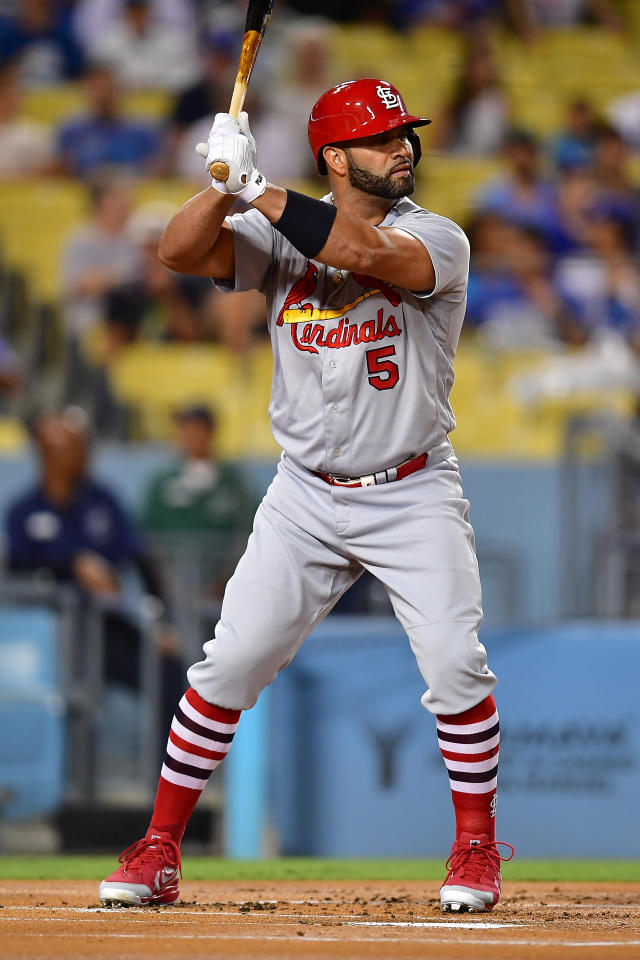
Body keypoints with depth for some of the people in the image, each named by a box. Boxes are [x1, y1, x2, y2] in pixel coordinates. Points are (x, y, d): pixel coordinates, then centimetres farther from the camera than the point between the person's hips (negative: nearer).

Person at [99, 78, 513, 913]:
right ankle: (159, 851, 5)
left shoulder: (437, 239, -8)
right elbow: (180, 251, -10)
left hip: (413, 497, -2)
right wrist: (228, 181, -26)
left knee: (456, 665, -14)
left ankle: (476, 847, 4)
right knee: (230, 664, -4)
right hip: (306, 497, 2)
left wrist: (257, 186, -26)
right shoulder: (282, 237, 2)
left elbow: (363, 251, -29)